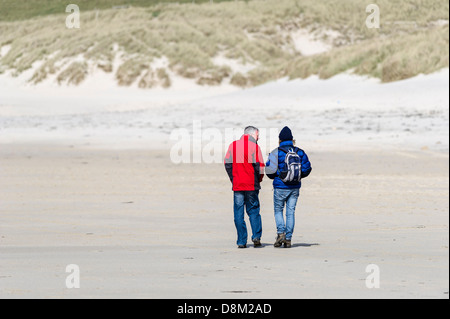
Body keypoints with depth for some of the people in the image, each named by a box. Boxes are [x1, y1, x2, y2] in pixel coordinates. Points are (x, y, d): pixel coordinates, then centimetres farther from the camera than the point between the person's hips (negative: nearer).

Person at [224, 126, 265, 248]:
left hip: (237, 185, 2)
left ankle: (241, 241, 1)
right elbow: (259, 165, -10)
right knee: (253, 211, 10)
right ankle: (256, 236, -4)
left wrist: (233, 179, 9)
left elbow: (228, 164, 3)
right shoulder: (254, 146, -5)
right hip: (252, 185, -2)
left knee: (238, 213, 5)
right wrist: (259, 179, 7)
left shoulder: (233, 145, 6)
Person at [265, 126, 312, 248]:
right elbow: (307, 168, 3)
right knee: (290, 212, 7)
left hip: (281, 187, -3)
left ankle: (281, 232, -8)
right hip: (295, 188, 3)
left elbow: (269, 170, -9)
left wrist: (274, 176, 13)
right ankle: (288, 239, 5)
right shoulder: (300, 152, 3)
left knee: (278, 210, 11)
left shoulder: (276, 153, -8)